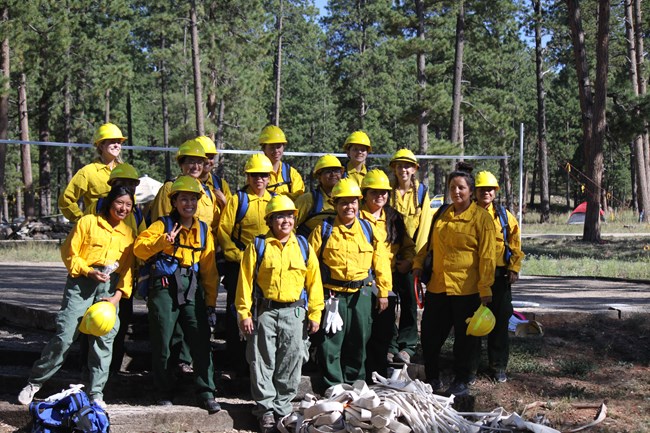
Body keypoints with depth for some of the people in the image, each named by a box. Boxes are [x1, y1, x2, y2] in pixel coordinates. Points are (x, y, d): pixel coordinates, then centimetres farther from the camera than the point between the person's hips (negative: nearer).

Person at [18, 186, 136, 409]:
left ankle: (96, 393, 8)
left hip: (110, 287, 4)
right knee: (65, 335, -8)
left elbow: (128, 268, 10)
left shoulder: (128, 233, 13)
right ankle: (35, 382, 7)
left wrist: (118, 294, -3)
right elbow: (69, 252, 0)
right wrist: (89, 271, -13)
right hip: (81, 282, -3)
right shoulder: (88, 222, 2)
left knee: (104, 339, -1)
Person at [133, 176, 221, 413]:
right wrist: (163, 241, -26)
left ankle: (206, 393, 1)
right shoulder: (163, 225, 4)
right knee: (162, 342, 2)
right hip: (164, 287, -2)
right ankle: (165, 392, 15)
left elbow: (209, 269, 13)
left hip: (192, 289, 2)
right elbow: (139, 248, -10)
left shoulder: (204, 230, 13)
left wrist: (211, 302, 10)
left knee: (201, 342, -5)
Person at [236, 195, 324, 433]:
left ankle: (282, 406, 19)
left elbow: (314, 281, 6)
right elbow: (245, 281, -1)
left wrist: (314, 313, 1)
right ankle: (266, 408, 12)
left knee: (291, 362, 6)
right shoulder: (257, 246, 0)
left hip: (294, 313, 2)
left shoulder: (303, 246, 6)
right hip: (264, 312, -1)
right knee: (263, 362, 2)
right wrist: (244, 313, -6)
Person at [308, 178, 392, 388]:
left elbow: (381, 262, 8)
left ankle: (355, 383, 26)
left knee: (359, 342, 12)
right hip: (332, 294, -2)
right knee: (331, 343, -2)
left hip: (361, 294, 2)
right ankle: (333, 385, 9)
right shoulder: (323, 230, 0)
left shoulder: (368, 229, 6)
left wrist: (383, 292, 5)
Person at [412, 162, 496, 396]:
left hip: (467, 288, -5)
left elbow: (486, 256, -9)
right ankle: (432, 379, 24)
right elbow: (429, 242, 21)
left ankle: (461, 383, 18)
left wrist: (485, 289, -13)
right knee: (430, 334, 9)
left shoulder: (481, 217, -6)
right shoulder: (442, 214, 10)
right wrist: (418, 264, 8)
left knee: (465, 337, 5)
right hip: (438, 285, 5)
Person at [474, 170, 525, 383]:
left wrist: (514, 268, -1)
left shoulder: (504, 216, 7)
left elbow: (515, 244, 9)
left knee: (500, 321, 4)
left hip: (499, 275, 1)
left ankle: (499, 365, 14)